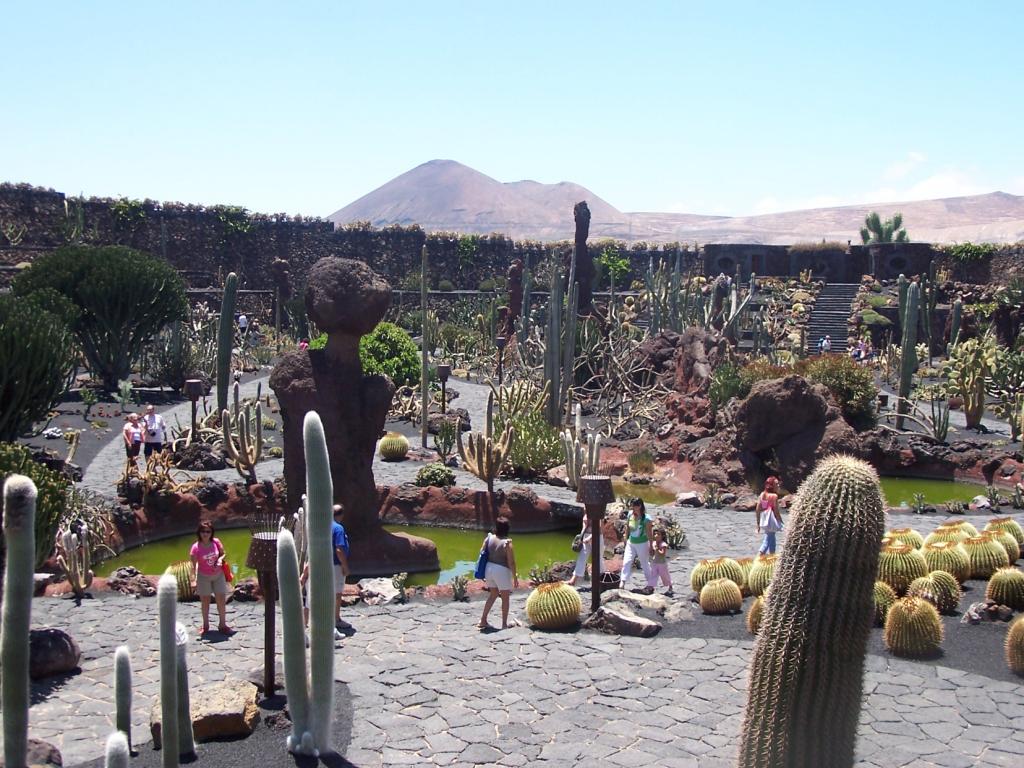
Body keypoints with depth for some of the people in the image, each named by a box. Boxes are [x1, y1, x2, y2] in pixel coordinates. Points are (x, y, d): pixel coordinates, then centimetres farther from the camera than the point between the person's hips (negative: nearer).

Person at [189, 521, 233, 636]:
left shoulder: (216, 542, -9)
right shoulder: (196, 547, -17)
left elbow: (223, 554, 6)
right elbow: (194, 564, -14)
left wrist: (220, 559, -17)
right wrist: (194, 580, -19)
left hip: (218, 575, 2)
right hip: (203, 577, -2)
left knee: (222, 600, 3)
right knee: (205, 601, 9)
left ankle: (223, 624, 18)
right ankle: (205, 626, 25)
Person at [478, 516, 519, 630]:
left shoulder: (489, 538, -2)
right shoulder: (507, 543, -17)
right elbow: (511, 562, -15)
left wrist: (484, 573, 16)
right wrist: (515, 577, -5)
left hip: (489, 568, 6)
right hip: (501, 570, -6)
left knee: (493, 594, 23)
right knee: (505, 597, 11)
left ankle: (483, 620, 24)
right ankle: (504, 624, 18)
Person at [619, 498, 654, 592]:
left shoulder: (646, 519, -19)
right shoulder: (630, 515, -4)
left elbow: (649, 534, -14)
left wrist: (651, 547, -10)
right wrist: (626, 540, 13)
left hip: (642, 544, -4)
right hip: (630, 543, 4)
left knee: (645, 564, 9)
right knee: (626, 562, -6)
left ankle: (650, 585, 24)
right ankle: (622, 583, -4)